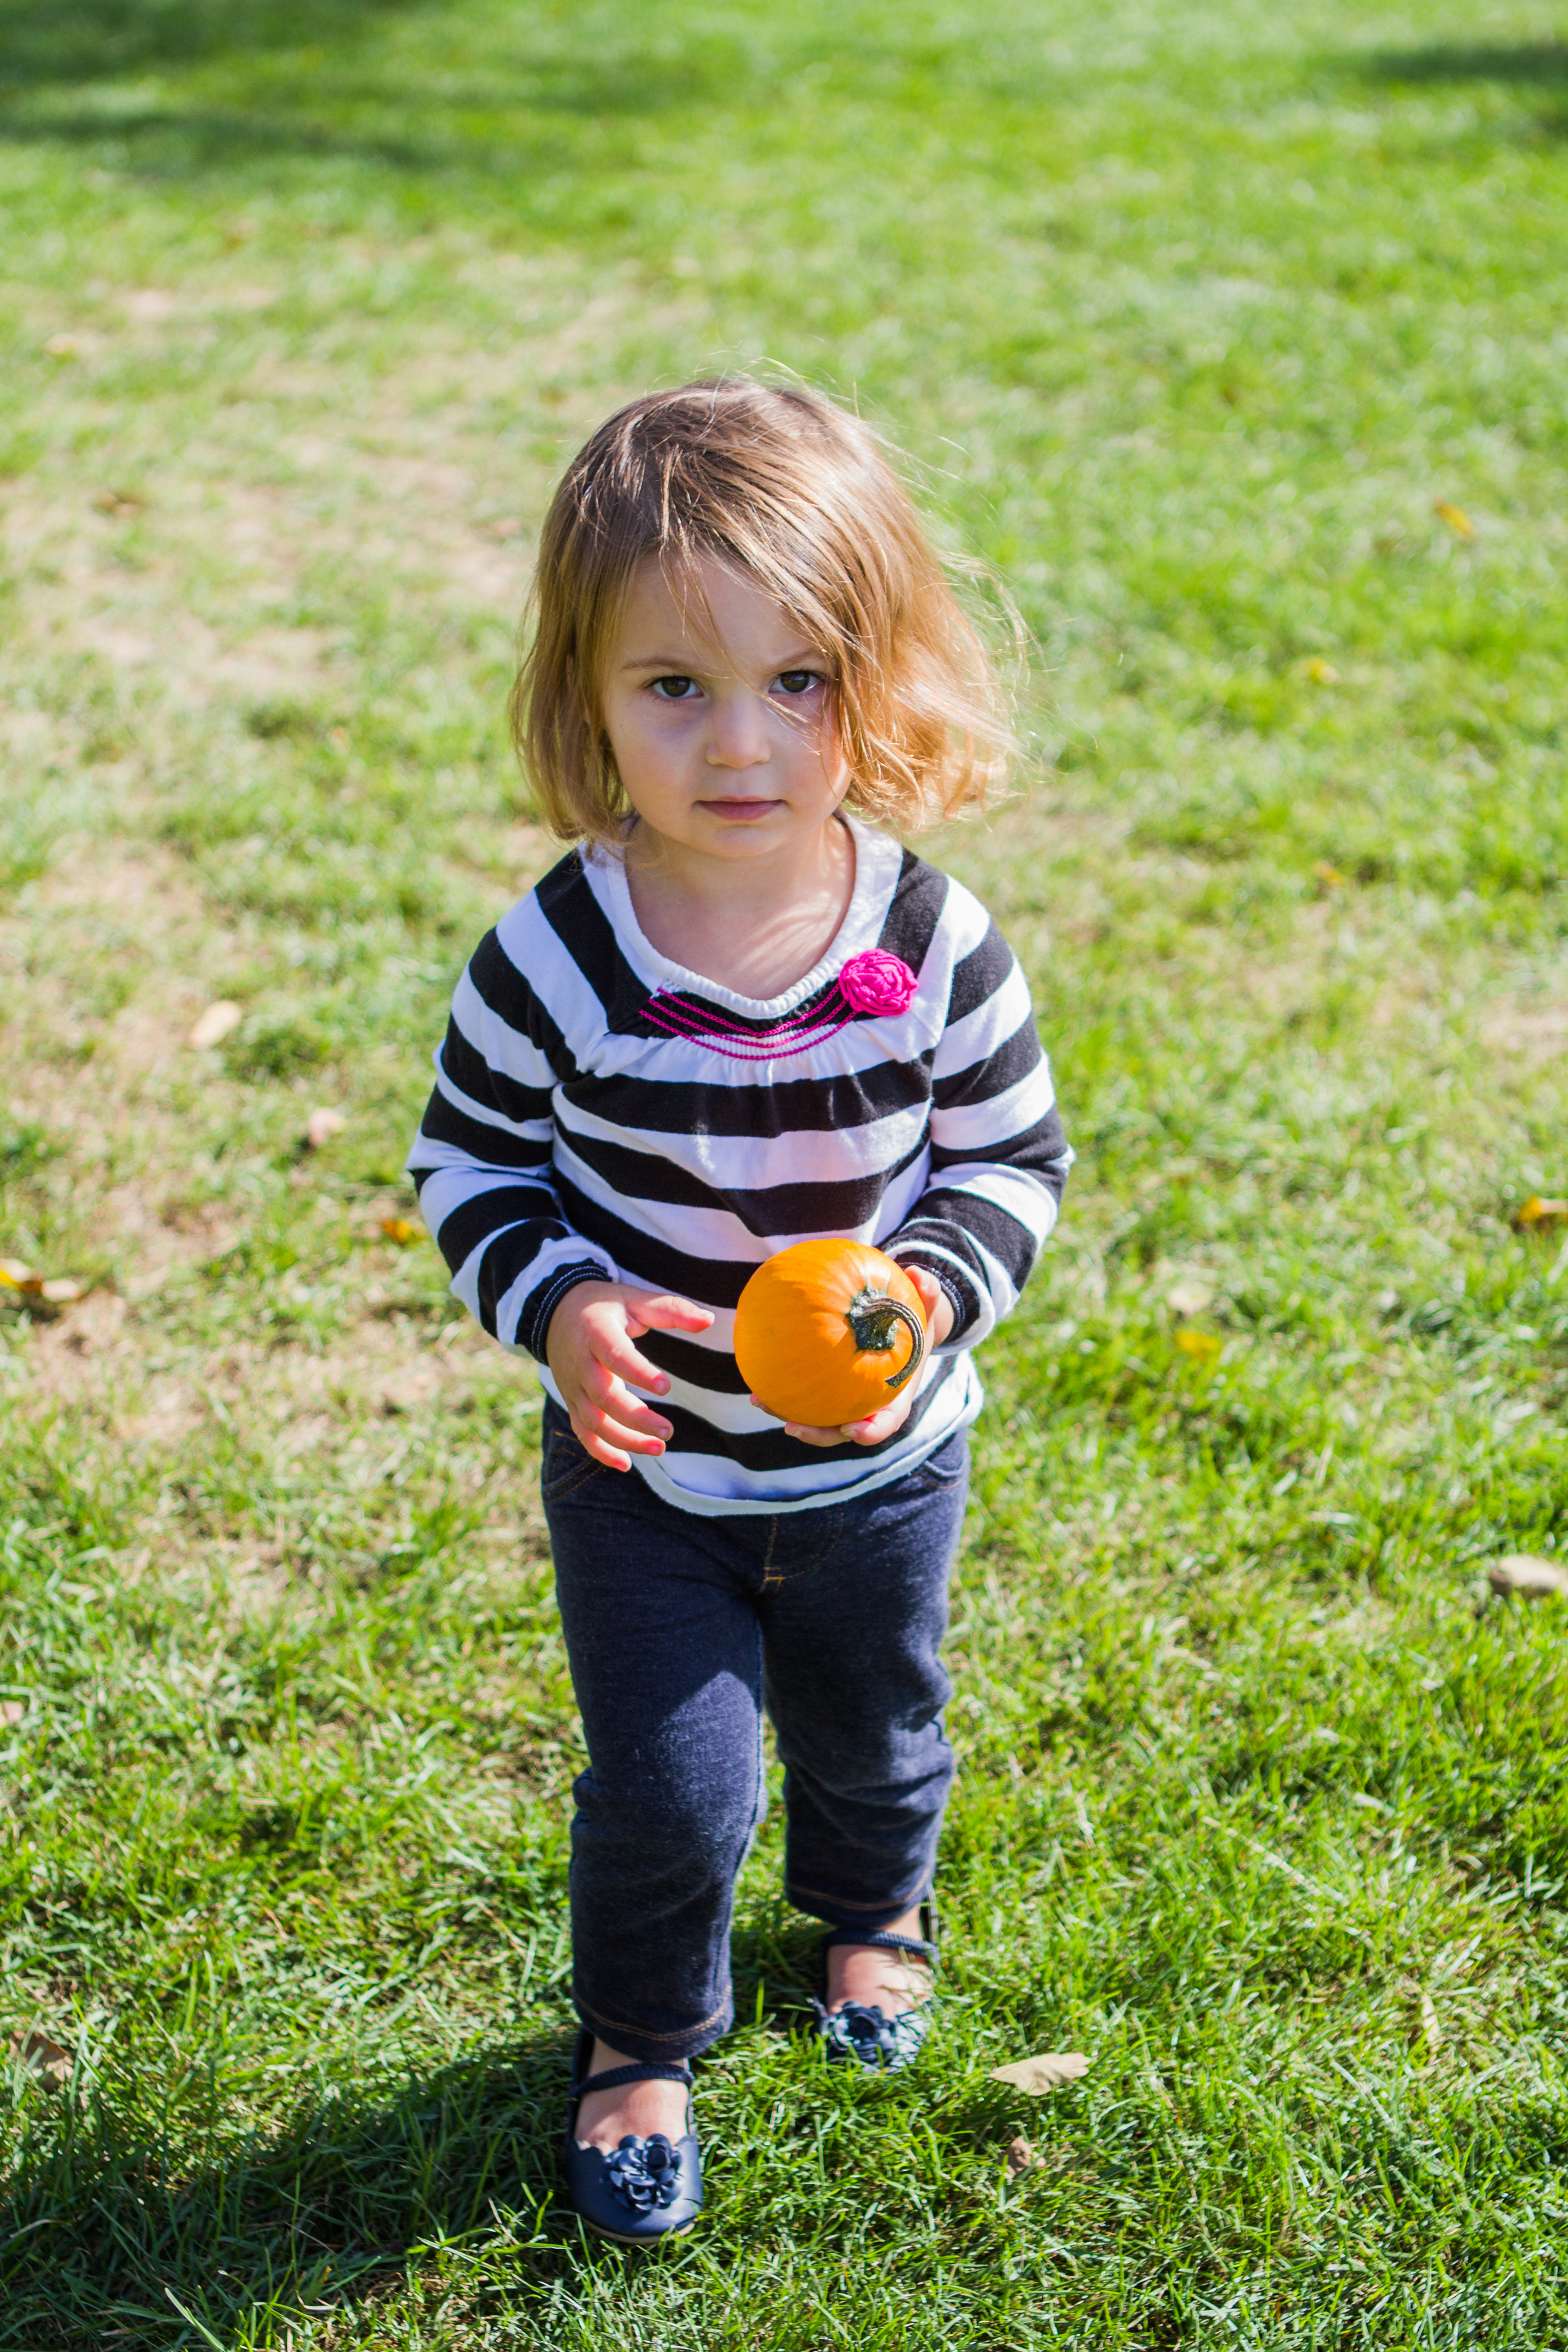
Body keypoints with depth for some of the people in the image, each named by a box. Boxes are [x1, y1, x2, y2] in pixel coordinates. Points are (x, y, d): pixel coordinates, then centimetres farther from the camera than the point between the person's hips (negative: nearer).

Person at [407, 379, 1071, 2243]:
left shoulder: (938, 948, -19)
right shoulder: (552, 958, -22)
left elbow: (1014, 1156, -5)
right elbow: (471, 1156, -7)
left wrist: (934, 1292, -24)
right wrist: (555, 1304, -24)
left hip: (881, 1458, 2)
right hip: (642, 1466, -1)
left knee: (873, 1735, 25)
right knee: (667, 1789, 5)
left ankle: (872, 1909, 59)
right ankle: (642, 2040, 36)